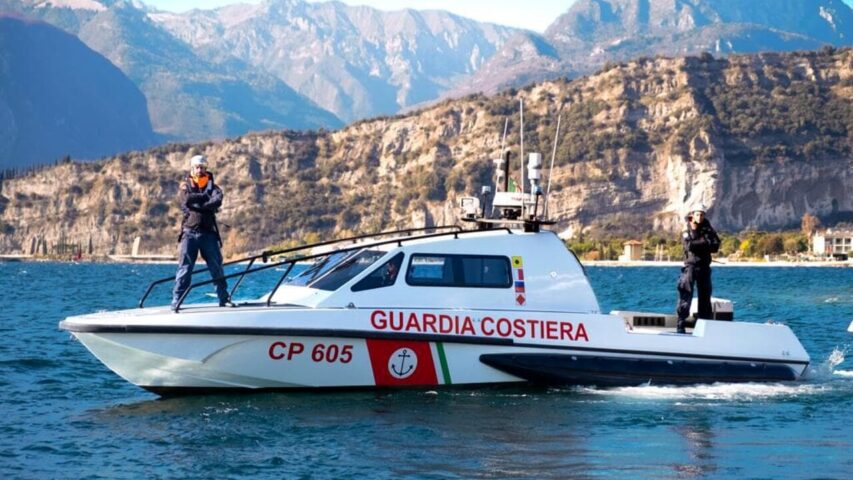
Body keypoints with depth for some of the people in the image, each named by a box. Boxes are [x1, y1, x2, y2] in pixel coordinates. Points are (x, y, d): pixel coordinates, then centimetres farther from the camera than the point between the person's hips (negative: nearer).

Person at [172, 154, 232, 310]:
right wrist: (206, 197, -7)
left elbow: (217, 201, -11)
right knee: (184, 268, -5)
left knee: (217, 267, 1)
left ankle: (224, 298, 7)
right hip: (190, 232, -1)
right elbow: (186, 200, -13)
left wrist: (196, 205, -13)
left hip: (208, 232, 1)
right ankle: (176, 300, -4)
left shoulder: (213, 187, 11)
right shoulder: (185, 186, 9)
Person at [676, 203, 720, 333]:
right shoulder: (687, 230, 0)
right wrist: (704, 242, -11)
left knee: (705, 294, 7)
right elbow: (689, 245, -17)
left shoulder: (707, 229, 7)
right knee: (686, 292, -11)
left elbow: (715, 246, -4)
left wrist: (698, 245, -13)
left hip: (704, 266, 4)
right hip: (691, 265, -4)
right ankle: (681, 323, -13)